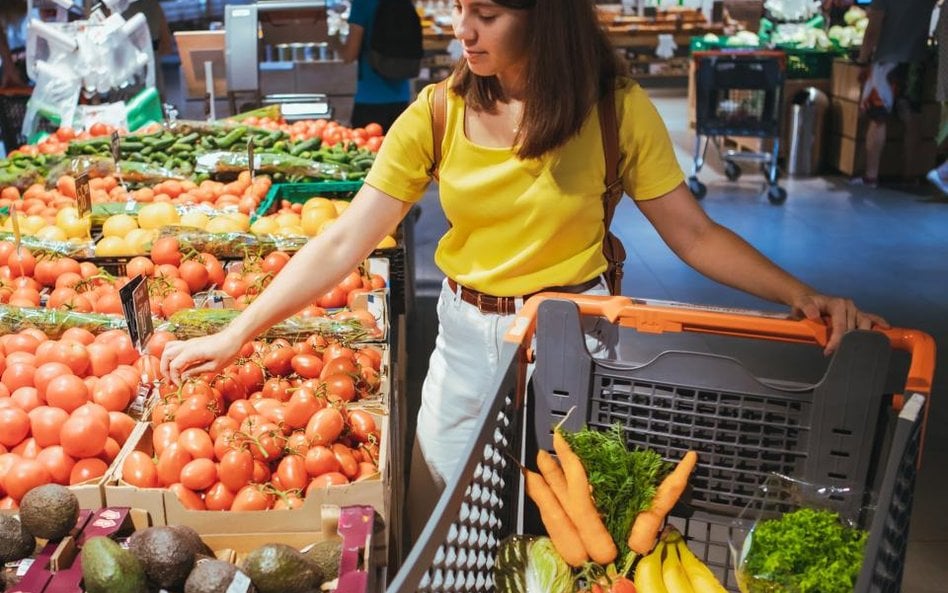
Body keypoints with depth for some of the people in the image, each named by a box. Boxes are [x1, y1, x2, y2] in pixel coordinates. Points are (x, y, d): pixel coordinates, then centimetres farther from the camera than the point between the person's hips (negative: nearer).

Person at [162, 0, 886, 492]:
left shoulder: (616, 108, -13)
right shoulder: (438, 113, -10)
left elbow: (693, 233, -9)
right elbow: (345, 241, -12)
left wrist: (801, 293, -22)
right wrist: (236, 334, -17)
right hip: (466, 337, 2)